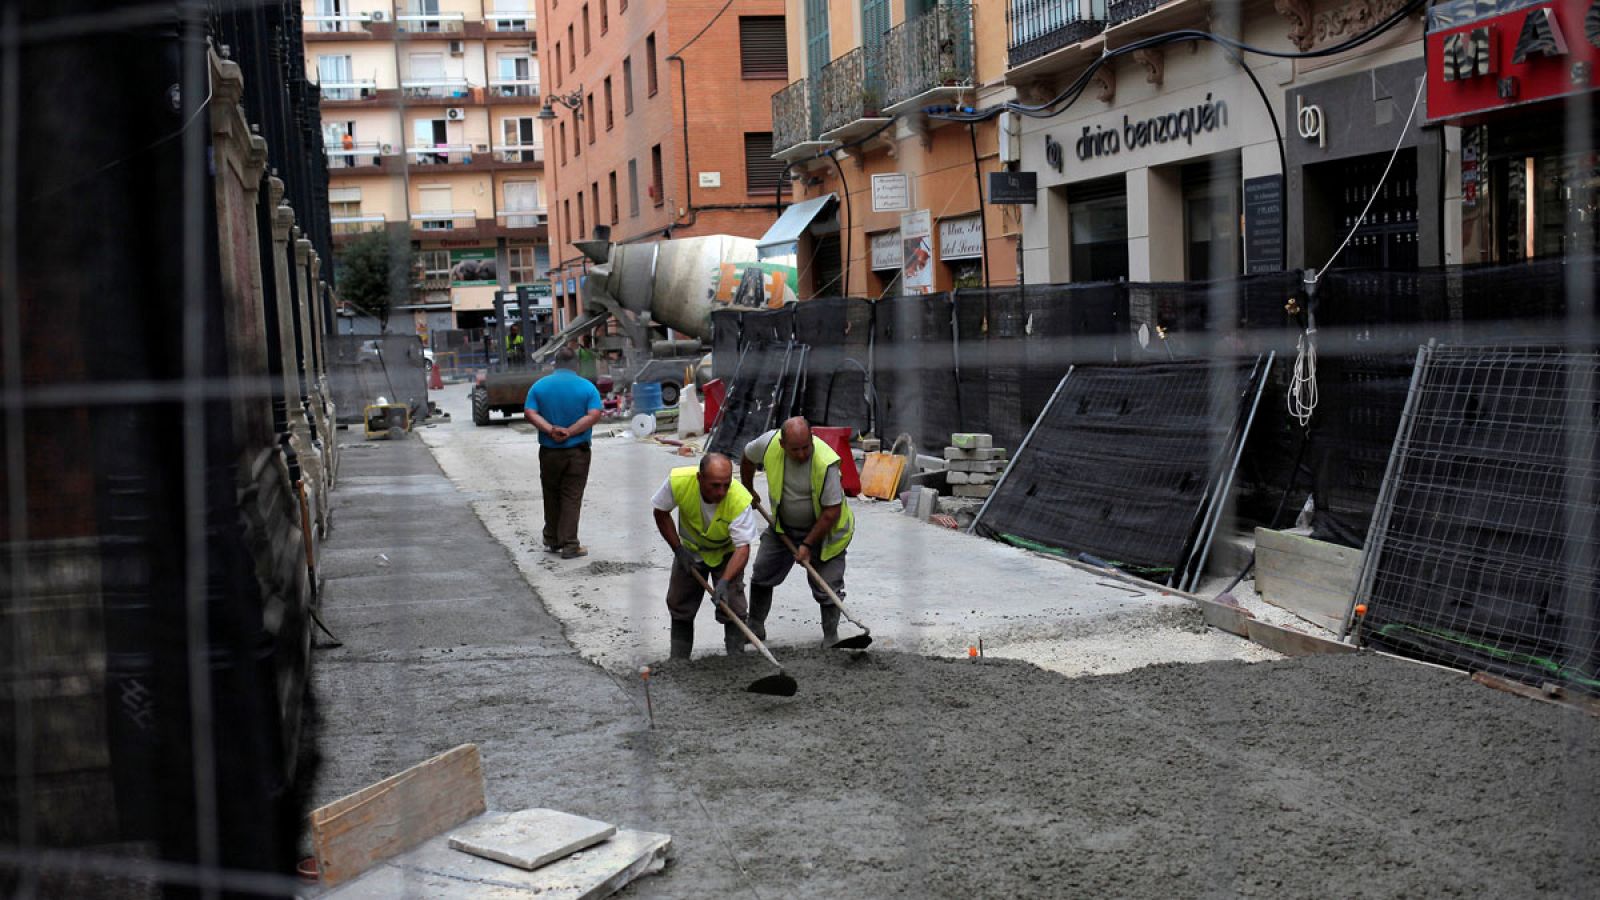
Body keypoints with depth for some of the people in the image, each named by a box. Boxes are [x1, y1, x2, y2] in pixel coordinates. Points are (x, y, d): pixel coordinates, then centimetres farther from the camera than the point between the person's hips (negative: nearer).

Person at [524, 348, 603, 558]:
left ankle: (552, 541, 25)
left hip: (549, 452, 2)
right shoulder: (587, 387, -3)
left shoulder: (539, 386, 2)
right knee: (572, 498, 2)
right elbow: (594, 415, -15)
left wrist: (551, 430, -18)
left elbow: (529, 413, -10)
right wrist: (569, 432, -16)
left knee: (551, 496, 16)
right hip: (578, 451, -2)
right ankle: (569, 546, 0)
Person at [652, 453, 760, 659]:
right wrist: (678, 550, -14)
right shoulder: (678, 481, -32)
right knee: (679, 605, 8)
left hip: (726, 553, -2)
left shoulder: (740, 501, -38)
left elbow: (742, 548, -35)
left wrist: (725, 582, -47)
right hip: (690, 551, 2)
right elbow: (661, 513, -12)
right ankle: (678, 663, 22)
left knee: (733, 607, -14)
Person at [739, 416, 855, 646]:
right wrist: (748, 491, 17)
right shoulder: (769, 443, -22)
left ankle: (831, 638, 15)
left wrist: (808, 544, -23)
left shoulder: (826, 463, -34)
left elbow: (832, 511, -27)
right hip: (783, 527, 4)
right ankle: (755, 628, 26)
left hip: (823, 530, -4)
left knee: (827, 588, -4)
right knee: (761, 576, 8)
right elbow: (747, 458, 4)